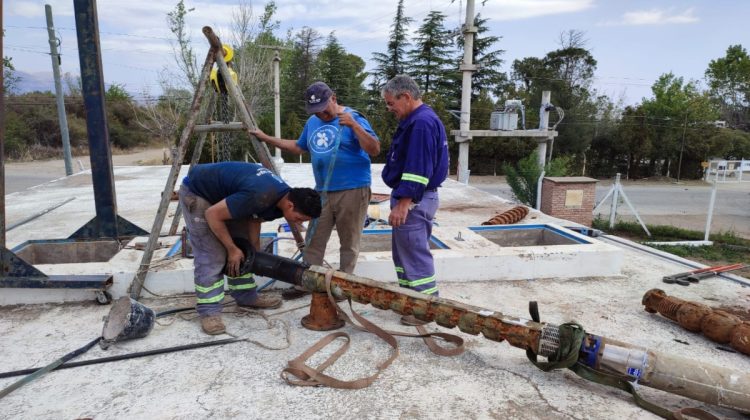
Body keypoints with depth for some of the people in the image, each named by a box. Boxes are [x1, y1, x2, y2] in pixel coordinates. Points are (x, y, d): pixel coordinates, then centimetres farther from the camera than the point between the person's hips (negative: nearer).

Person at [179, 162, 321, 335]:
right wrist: (232, 249, -18)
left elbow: (254, 219, 4)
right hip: (195, 192, -8)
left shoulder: (283, 197, -10)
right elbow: (212, 215, -28)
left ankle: (246, 295, 19)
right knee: (211, 255, -13)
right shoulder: (259, 197, -38)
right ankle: (209, 310, -3)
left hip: (222, 194, 9)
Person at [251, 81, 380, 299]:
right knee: (314, 240, 9)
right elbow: (299, 147, 27)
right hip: (322, 191, 6)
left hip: (353, 190, -6)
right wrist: (266, 138, 24)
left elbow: (375, 150, -17)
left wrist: (354, 126, -29)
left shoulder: (353, 118, -8)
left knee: (349, 242, 4)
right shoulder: (312, 122, 12)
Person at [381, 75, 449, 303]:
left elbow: (417, 170, -25)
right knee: (403, 251, 19)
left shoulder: (422, 123, -19)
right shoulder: (415, 120, 15)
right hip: (410, 198, 11)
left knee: (415, 255, -2)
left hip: (413, 201, -11)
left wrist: (401, 205, -25)